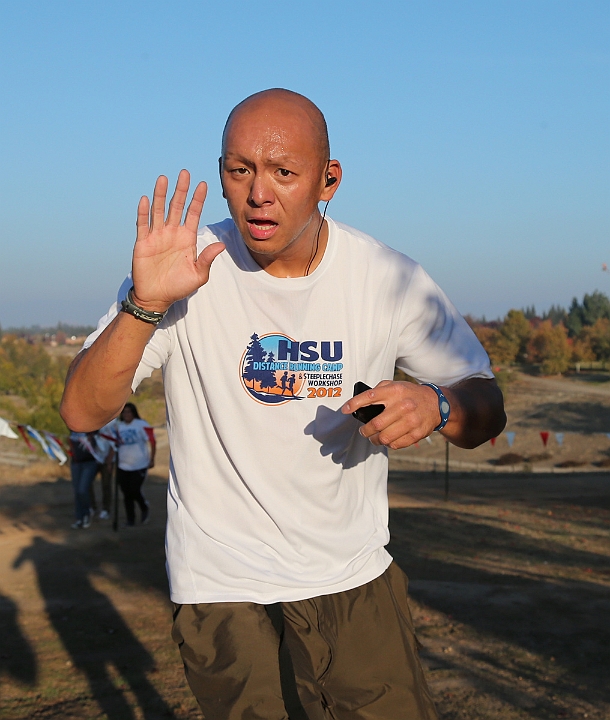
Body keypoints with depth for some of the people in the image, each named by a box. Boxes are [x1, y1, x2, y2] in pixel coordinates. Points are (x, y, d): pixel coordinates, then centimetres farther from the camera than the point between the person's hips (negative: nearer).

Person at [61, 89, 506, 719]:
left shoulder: (390, 280, -6)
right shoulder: (186, 266, -10)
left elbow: (487, 411, 2)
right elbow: (82, 413, -13)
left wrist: (435, 406, -21)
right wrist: (145, 305, -30)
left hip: (355, 578, 2)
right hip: (222, 589, -1)